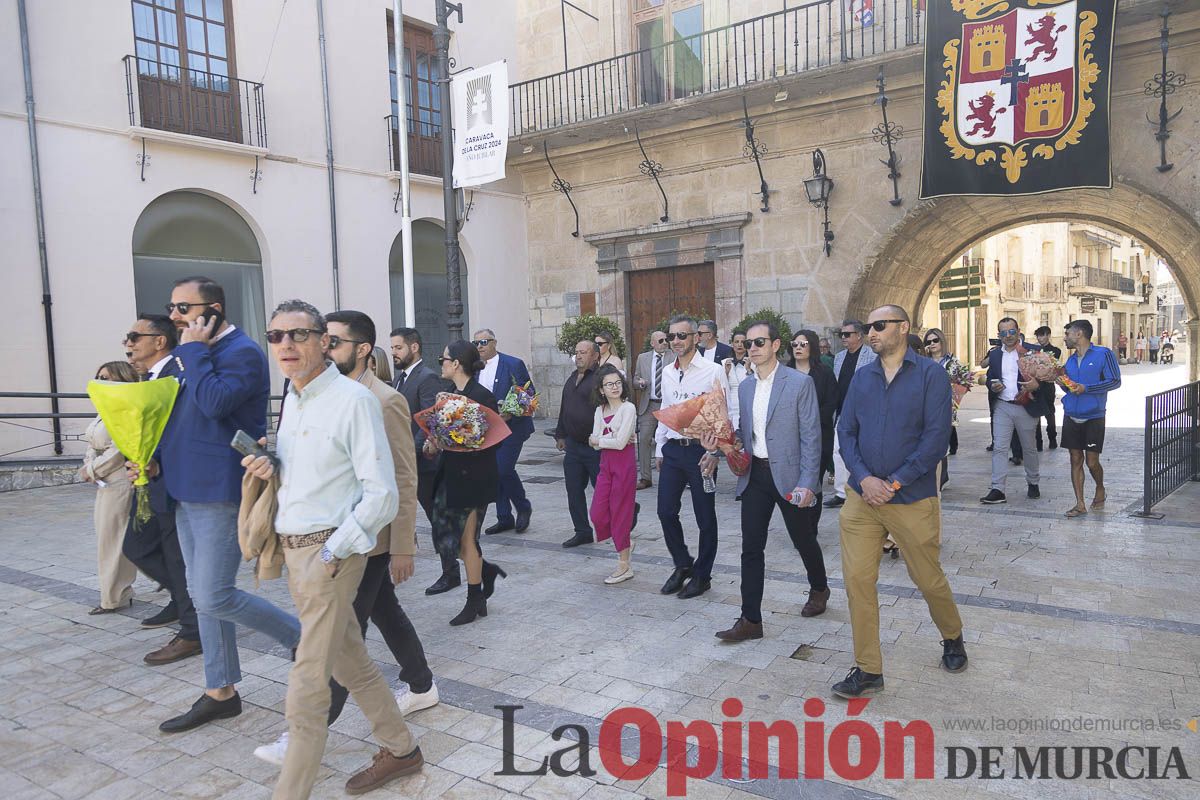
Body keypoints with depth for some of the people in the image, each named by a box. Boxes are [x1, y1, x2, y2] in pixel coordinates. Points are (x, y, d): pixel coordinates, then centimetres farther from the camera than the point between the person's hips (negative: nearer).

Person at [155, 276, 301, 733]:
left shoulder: (242, 352, -12)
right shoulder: (186, 353, 16)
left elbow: (214, 402, -27)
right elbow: (170, 412, 22)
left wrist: (194, 351, -16)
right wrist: (153, 457, 7)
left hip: (221, 492, -9)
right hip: (187, 490, 9)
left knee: (214, 597, -9)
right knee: (202, 596, 13)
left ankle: (302, 636, 11)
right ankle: (220, 693, 24)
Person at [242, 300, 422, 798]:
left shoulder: (353, 400, -15)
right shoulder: (292, 399, 11)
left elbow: (381, 496, -17)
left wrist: (330, 554, -18)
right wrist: (269, 468, 2)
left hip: (331, 551, -9)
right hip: (293, 549, 9)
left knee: (307, 687, -3)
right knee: (350, 663, 19)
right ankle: (400, 750, 37)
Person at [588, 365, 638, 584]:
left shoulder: (628, 408, -10)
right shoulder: (600, 410, 9)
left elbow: (620, 442, -18)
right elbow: (594, 443, 1)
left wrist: (599, 439, -5)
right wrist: (611, 438, -15)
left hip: (624, 462, -6)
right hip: (606, 463, 6)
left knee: (620, 512, 0)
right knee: (598, 514, 2)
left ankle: (624, 566, 13)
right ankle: (625, 544, 28)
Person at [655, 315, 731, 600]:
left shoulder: (713, 371, -8)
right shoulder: (668, 373, 10)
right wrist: (659, 449, 17)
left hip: (700, 450, -5)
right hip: (672, 449, 5)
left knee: (705, 517, 6)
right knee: (666, 511, 7)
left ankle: (702, 575, 22)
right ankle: (682, 564, 28)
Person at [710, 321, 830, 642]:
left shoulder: (800, 383, -9)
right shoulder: (745, 386, 9)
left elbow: (811, 436, -11)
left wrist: (808, 482, -16)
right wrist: (726, 442, -5)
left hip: (789, 475, -5)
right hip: (755, 474, 5)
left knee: (804, 540, 14)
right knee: (751, 547, 3)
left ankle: (819, 589, 43)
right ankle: (751, 620, 9)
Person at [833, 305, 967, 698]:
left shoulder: (930, 374, -5)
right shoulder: (862, 378, 8)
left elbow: (936, 437, -12)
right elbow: (846, 432, 4)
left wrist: (894, 483, -15)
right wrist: (865, 478, -12)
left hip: (913, 499, -3)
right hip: (862, 497, 3)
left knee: (929, 579, 11)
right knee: (857, 580, -1)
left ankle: (952, 638, 42)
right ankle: (868, 670, 12)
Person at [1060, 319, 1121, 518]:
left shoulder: (1103, 354, -7)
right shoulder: (1071, 359, 12)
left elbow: (1115, 381, -11)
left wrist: (1086, 388, -18)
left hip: (1093, 417, -5)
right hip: (1071, 417, 5)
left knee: (1092, 462, -1)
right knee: (1075, 460, 4)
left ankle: (1100, 490, 29)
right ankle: (1080, 504, 8)